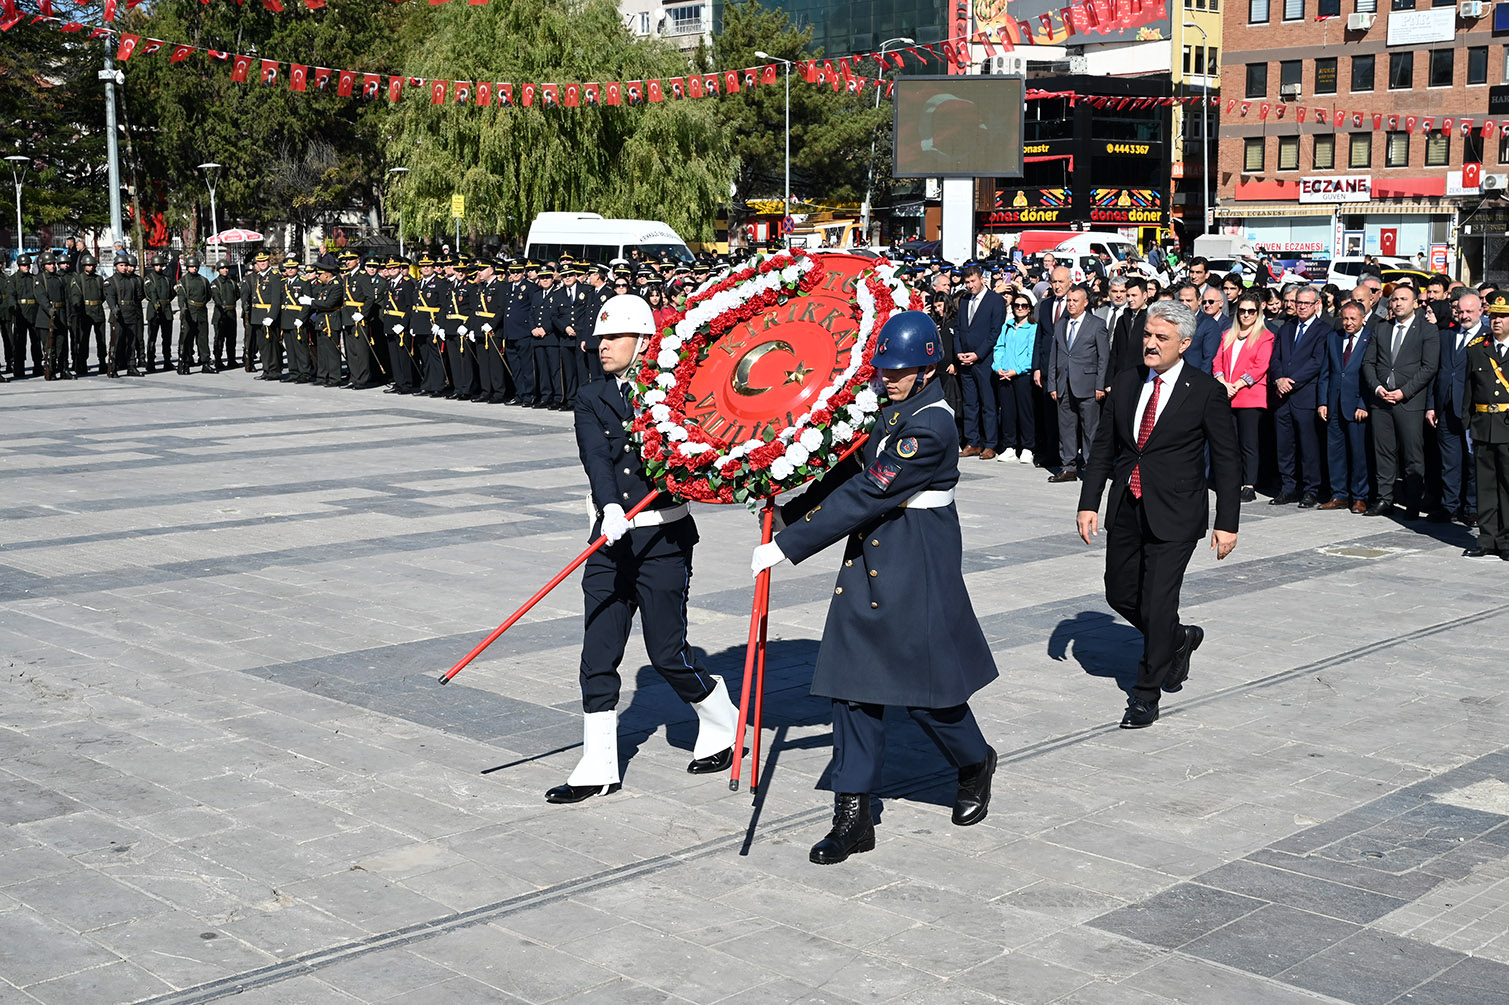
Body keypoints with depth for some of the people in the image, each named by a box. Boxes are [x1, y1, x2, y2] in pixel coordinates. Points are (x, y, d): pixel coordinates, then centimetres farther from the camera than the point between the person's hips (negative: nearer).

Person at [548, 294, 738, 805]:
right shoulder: (591, 399, 7)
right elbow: (596, 456, -10)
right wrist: (609, 508, -26)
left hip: (665, 538, -3)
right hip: (612, 541, 4)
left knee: (667, 651, -1)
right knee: (598, 653, 1)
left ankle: (722, 726, 25)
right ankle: (598, 767, 10)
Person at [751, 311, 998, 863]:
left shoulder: (930, 427, -21)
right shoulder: (891, 410, 7)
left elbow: (867, 494, -25)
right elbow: (852, 474, 16)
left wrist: (786, 546, -24)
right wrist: (788, 510, 4)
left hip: (919, 571, -8)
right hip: (871, 561, 8)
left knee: (924, 689, 4)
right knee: (854, 680, 3)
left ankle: (975, 762, 35)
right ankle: (853, 815, 8)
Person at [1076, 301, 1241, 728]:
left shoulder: (1206, 391, -8)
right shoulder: (1125, 384, 6)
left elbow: (1226, 463, -5)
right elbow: (1104, 448, 11)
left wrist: (1226, 524, -7)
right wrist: (1089, 503, 4)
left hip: (1174, 515, -6)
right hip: (1126, 509, 6)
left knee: (1157, 604, -6)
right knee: (1120, 595, 13)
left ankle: (1145, 697, 9)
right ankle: (1179, 639, 41)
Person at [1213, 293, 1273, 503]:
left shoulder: (1265, 337, 3)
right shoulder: (1228, 335, 19)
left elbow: (1260, 367, -6)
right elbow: (1218, 362, 12)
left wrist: (1237, 385, -13)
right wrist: (1223, 383, -7)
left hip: (1250, 397, -4)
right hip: (1226, 397, 5)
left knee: (1248, 444, -5)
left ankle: (1249, 487, -3)